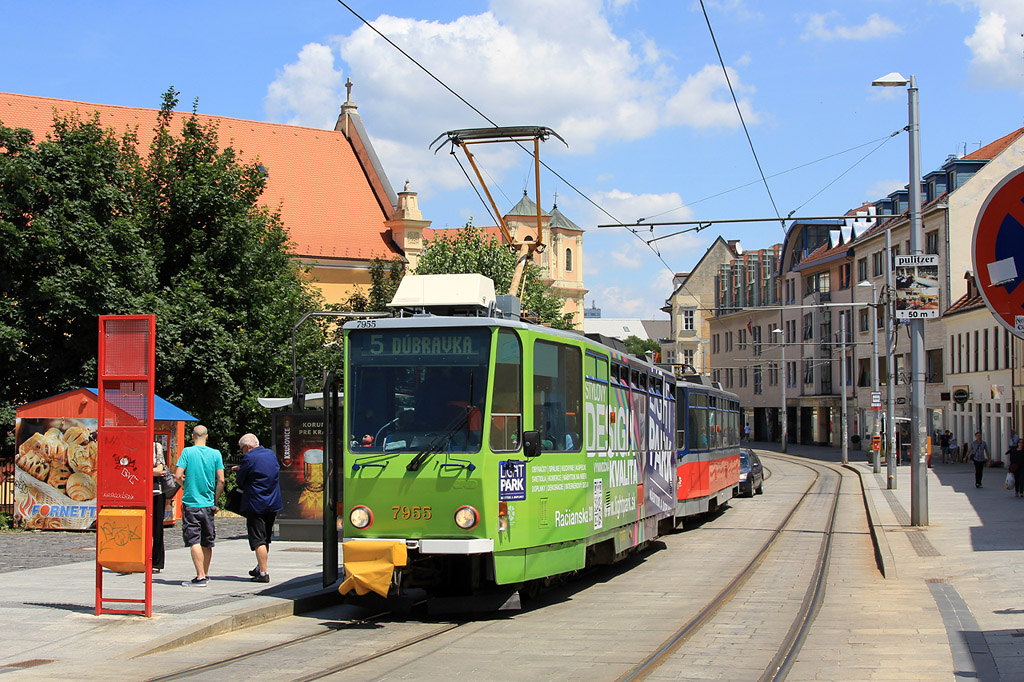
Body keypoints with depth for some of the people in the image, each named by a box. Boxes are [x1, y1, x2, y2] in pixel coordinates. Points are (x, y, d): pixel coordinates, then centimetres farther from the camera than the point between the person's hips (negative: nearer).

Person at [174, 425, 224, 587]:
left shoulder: (187, 452, -5)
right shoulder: (215, 454, 1)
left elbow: (178, 476, -11)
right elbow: (221, 481, -1)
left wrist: (186, 486, 10)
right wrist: (215, 501, 10)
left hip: (191, 503, -3)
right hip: (208, 505, 3)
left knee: (194, 542, -5)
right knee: (207, 543, 14)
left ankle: (200, 577, -13)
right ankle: (206, 575, 24)